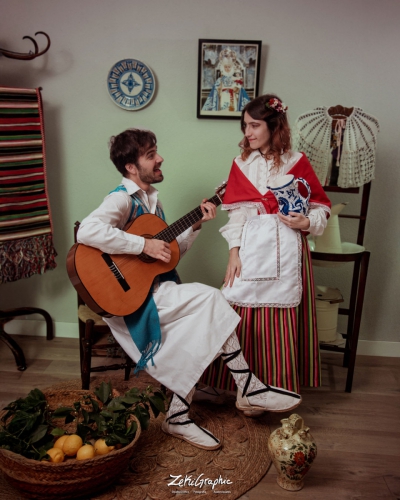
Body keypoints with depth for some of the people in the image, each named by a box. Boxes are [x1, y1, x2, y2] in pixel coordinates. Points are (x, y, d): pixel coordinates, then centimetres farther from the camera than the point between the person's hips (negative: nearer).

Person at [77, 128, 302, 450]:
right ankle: (250, 388, -9)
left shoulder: (151, 198, 16)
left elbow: (171, 251, 18)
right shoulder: (123, 198, -12)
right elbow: (87, 231, -32)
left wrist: (197, 225, 6)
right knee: (209, 298, -21)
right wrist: (145, 245, -28)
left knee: (200, 327, -12)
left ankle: (178, 417, 0)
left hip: (154, 290, 9)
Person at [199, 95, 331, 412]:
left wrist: (306, 222, -17)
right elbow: (236, 212, 4)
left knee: (282, 323, 3)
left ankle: (280, 390, 20)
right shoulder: (241, 163, 8)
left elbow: (322, 206, 3)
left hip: (286, 251, -2)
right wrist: (234, 253, -4)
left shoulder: (296, 162, 1)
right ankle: (244, 386, 22)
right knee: (245, 320, 5)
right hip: (250, 249, 2)